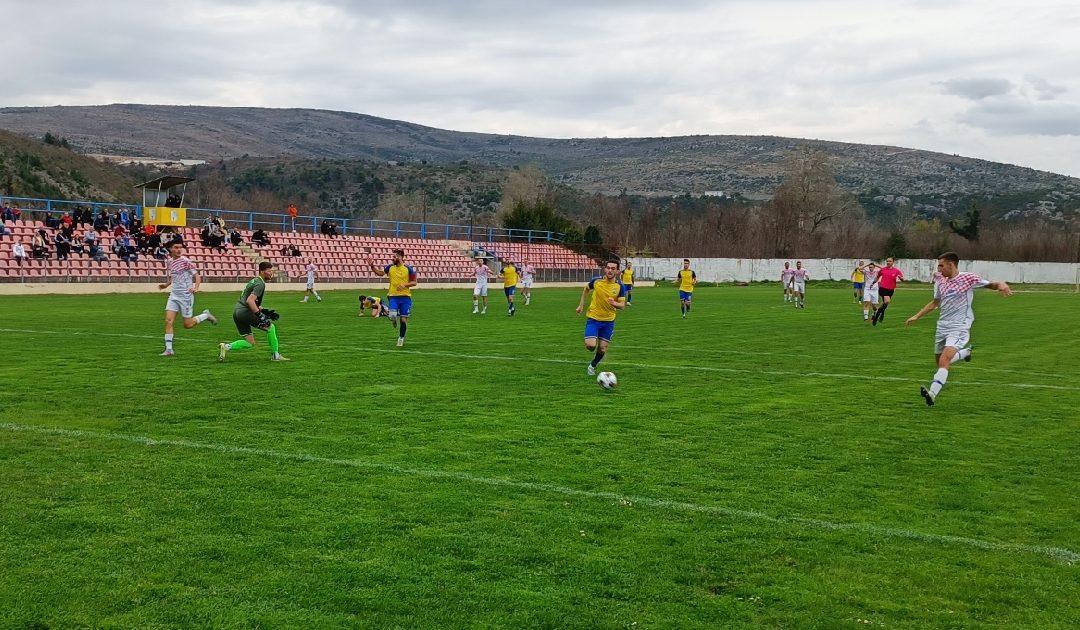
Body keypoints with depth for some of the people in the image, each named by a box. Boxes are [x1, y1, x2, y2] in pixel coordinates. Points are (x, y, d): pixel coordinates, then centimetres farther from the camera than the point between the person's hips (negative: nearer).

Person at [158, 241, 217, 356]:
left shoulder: (185, 261, -11)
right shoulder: (170, 261, 9)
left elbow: (197, 276, -10)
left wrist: (196, 288, -27)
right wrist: (166, 284, 10)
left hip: (186, 296, -6)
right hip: (174, 295, 6)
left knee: (187, 324, 0)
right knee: (168, 321, -7)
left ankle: (206, 315, 26)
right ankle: (169, 349, -3)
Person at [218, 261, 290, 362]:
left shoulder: (254, 280, 21)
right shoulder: (260, 284, -10)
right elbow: (250, 301, -22)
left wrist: (264, 311, 21)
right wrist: (260, 315, -23)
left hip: (236, 312, 9)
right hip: (245, 312, -9)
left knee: (250, 343, 11)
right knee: (270, 327, 2)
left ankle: (226, 347, 1)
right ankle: (275, 355, 5)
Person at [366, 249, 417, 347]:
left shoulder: (408, 269, -2)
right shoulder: (390, 268, 5)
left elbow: (414, 282, 1)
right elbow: (380, 273, -2)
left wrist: (405, 285, -14)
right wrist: (372, 266, -16)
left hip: (405, 297, -1)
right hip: (393, 296, 1)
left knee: (403, 319, 2)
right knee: (393, 316, -19)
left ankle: (401, 338, 21)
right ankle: (394, 320, 21)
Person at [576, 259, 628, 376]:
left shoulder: (620, 286, -9)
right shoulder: (596, 281, -10)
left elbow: (622, 305, -8)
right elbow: (586, 289, 12)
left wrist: (615, 304, -30)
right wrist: (581, 305, 10)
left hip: (609, 321, 2)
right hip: (593, 318, -2)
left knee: (602, 349, 6)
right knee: (591, 346, -18)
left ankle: (592, 366, 34)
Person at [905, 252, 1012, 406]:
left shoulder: (967, 278, -7)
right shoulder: (940, 281, 10)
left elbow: (990, 284, -5)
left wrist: (1001, 285, -28)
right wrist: (916, 316, 19)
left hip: (959, 328, -7)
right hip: (942, 327, 7)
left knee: (944, 360, -24)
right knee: (939, 361, 13)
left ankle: (932, 394, -33)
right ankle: (965, 352, 40)